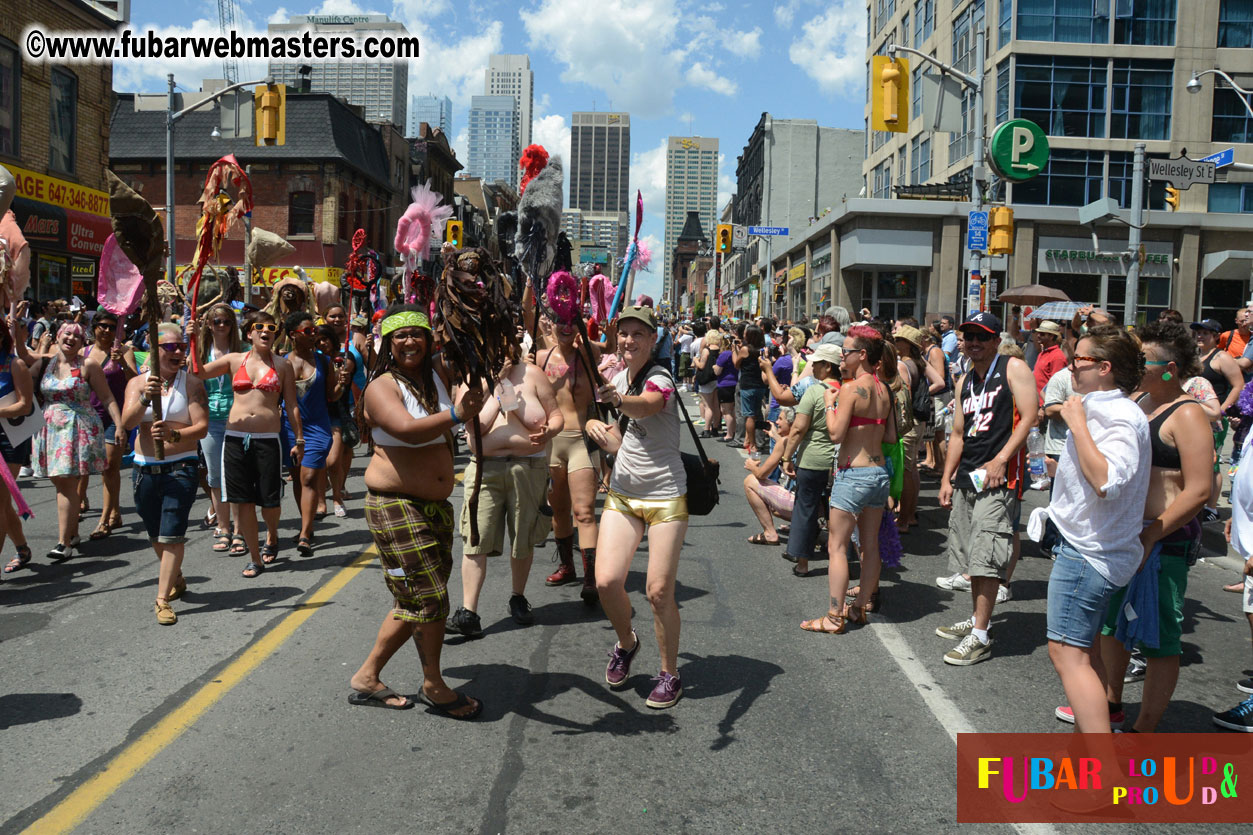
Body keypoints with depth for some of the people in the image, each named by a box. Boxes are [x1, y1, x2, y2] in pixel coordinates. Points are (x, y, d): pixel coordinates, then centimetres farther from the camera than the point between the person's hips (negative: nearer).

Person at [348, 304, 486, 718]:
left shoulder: (439, 374, 7)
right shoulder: (381, 386, -13)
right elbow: (408, 430, -31)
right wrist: (456, 415, -45)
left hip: (435, 504, 8)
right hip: (395, 506, -8)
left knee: (416, 603, 13)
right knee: (429, 599, -5)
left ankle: (366, 678, 26)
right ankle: (434, 686, 16)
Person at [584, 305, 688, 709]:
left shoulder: (660, 379, -13)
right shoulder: (617, 379, 8)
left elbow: (644, 406, -39)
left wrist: (617, 399, -60)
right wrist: (598, 428, -8)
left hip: (665, 498, -5)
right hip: (622, 496, 5)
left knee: (659, 590, -5)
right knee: (606, 581, -6)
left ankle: (670, 674, 16)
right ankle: (626, 642, 24)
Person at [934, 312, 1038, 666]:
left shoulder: (1013, 368, -5)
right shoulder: (965, 381, 17)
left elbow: (1030, 416, -13)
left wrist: (1001, 459, -19)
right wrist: (946, 479, 16)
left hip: (999, 476, -8)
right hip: (968, 476, 8)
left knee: (986, 554, -11)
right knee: (971, 554, 14)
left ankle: (980, 637, -7)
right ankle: (977, 619, 28)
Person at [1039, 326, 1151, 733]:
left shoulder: (1121, 417, -19)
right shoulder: (1103, 409, 13)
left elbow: (1106, 481, -33)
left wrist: (1077, 424, -26)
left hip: (1088, 551, -11)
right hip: (1082, 544, 11)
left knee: (1067, 652, -12)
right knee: (1085, 648, 19)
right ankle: (1087, 732, 33)